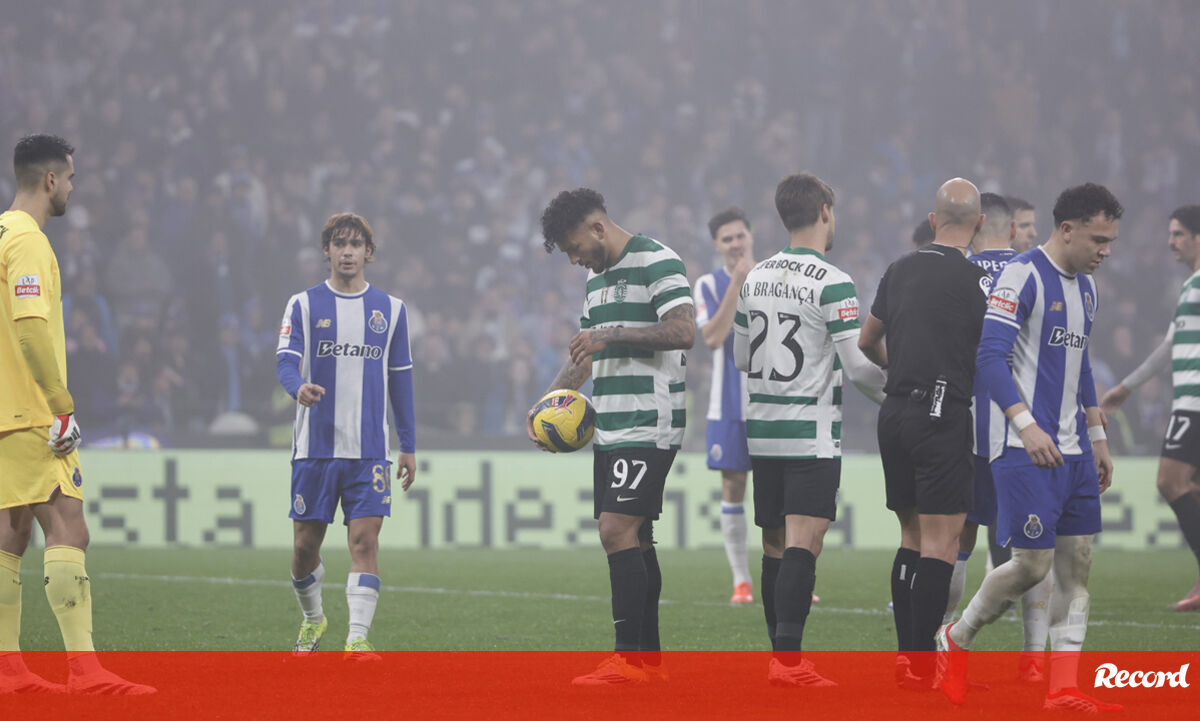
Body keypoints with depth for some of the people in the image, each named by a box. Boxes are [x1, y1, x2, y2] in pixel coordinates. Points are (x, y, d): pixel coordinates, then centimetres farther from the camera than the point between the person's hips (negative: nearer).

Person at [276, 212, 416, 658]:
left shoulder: (390, 310, 10)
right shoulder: (304, 305, 4)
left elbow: (401, 379, 14)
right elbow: (285, 361, -8)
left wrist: (409, 446, 12)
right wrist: (299, 387, -32)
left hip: (370, 450, 0)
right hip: (315, 447, 0)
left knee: (365, 539, -12)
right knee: (305, 545, 5)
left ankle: (358, 637, -14)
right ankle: (313, 620, 30)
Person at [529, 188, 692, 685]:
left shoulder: (657, 262, -9)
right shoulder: (596, 277, 20)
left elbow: (684, 331, -20)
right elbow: (584, 352, 27)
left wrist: (612, 335, -20)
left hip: (649, 427, -9)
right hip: (609, 430, 9)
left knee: (618, 531, -15)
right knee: (634, 540, 9)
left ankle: (628, 659, -16)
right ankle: (650, 659, 12)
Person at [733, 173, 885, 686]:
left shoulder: (755, 278, 9)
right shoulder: (831, 284, -12)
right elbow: (860, 365, -14)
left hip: (763, 431, 7)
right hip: (812, 433, -7)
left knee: (774, 546, 12)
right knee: (803, 543, -11)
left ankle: (780, 655, 16)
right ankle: (788, 658, -20)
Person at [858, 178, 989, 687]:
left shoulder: (901, 270, 9)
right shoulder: (973, 278, -10)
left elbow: (867, 342, 21)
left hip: (895, 411, 7)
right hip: (941, 413, -7)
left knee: (912, 535, 14)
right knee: (943, 538, -6)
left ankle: (905, 656, 13)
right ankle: (921, 661, -11)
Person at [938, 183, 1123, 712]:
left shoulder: (1086, 286, 15)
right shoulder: (1022, 276, -12)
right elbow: (989, 356, -19)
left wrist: (1097, 438, 24)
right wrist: (1025, 424, -28)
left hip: (1073, 451, 9)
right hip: (1027, 449, -8)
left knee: (1076, 563, 3)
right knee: (1032, 563, -9)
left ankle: (1064, 689, 3)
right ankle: (955, 639, 14)